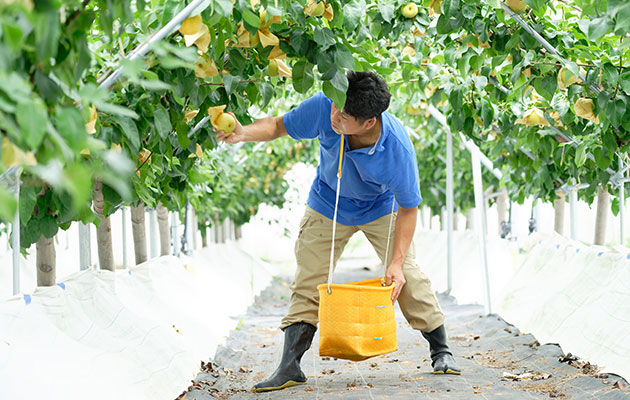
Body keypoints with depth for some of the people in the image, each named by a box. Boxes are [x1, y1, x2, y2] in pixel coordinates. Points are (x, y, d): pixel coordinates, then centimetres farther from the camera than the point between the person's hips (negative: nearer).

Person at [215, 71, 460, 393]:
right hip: (327, 206, 2)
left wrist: (397, 262, -28)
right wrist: (243, 133, -37)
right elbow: (278, 126, -16)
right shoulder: (324, 107, -34)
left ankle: (441, 351, 13)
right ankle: (289, 367, 1)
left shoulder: (397, 149, -37)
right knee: (307, 282, -3)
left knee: (406, 277, -7)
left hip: (381, 209, -2)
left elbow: (408, 208, -24)